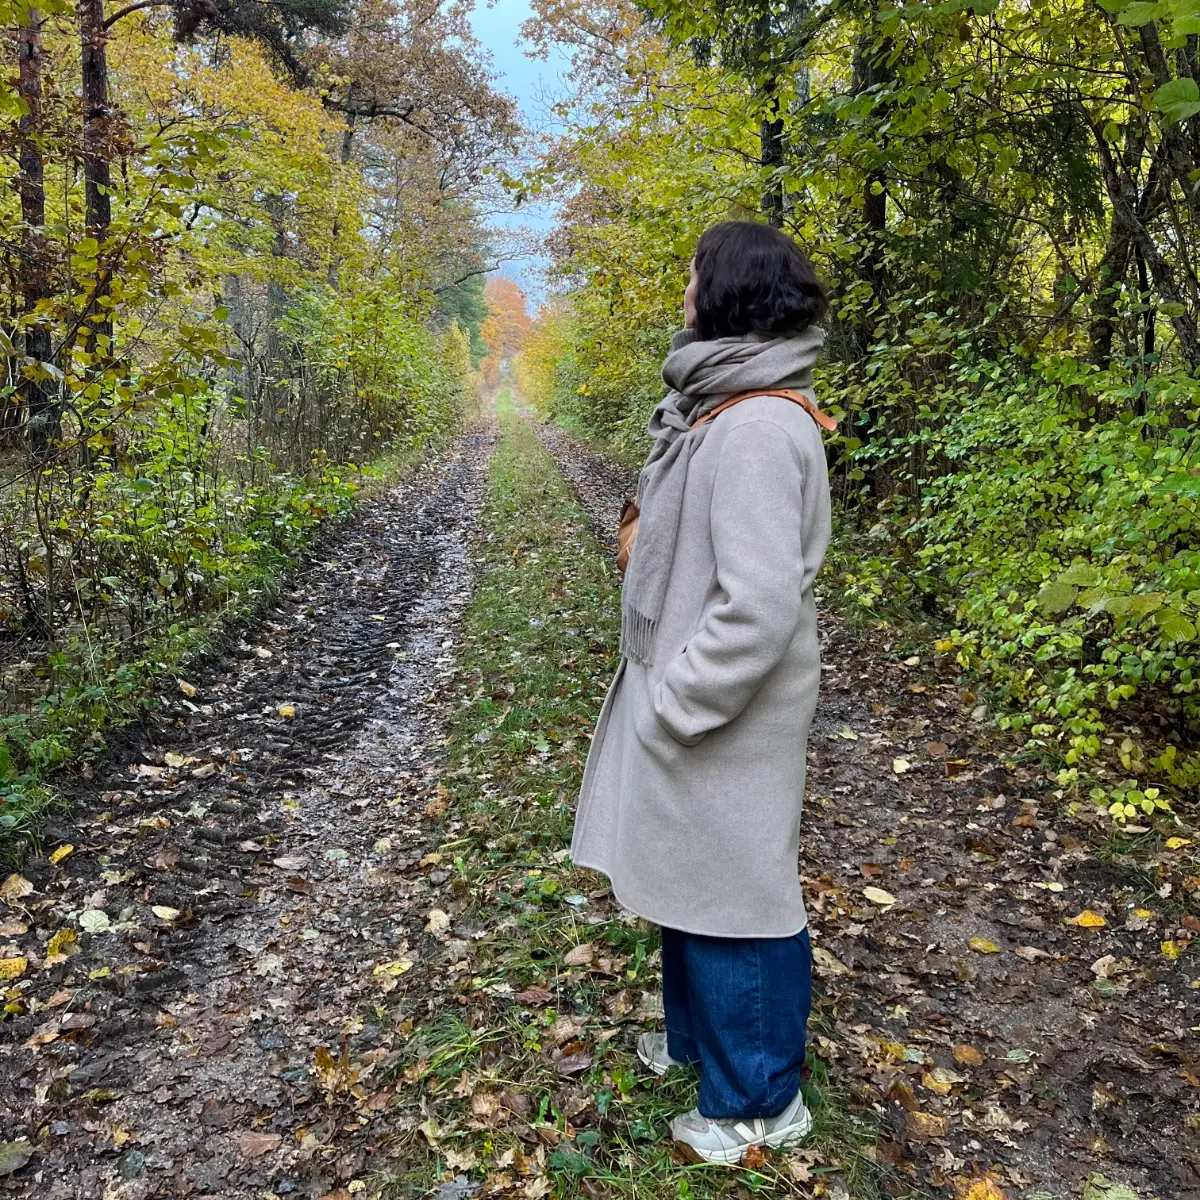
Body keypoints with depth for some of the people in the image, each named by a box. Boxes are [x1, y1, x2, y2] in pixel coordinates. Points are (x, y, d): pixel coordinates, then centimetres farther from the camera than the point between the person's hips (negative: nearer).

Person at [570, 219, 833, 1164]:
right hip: (688, 689, 10)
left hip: (727, 714, -9)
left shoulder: (757, 428, -25)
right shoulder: (717, 412, 6)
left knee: (733, 892, 7)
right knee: (688, 874, 23)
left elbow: (761, 607, -29)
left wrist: (676, 706, -21)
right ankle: (699, 1037, 45)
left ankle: (760, 1099, 28)